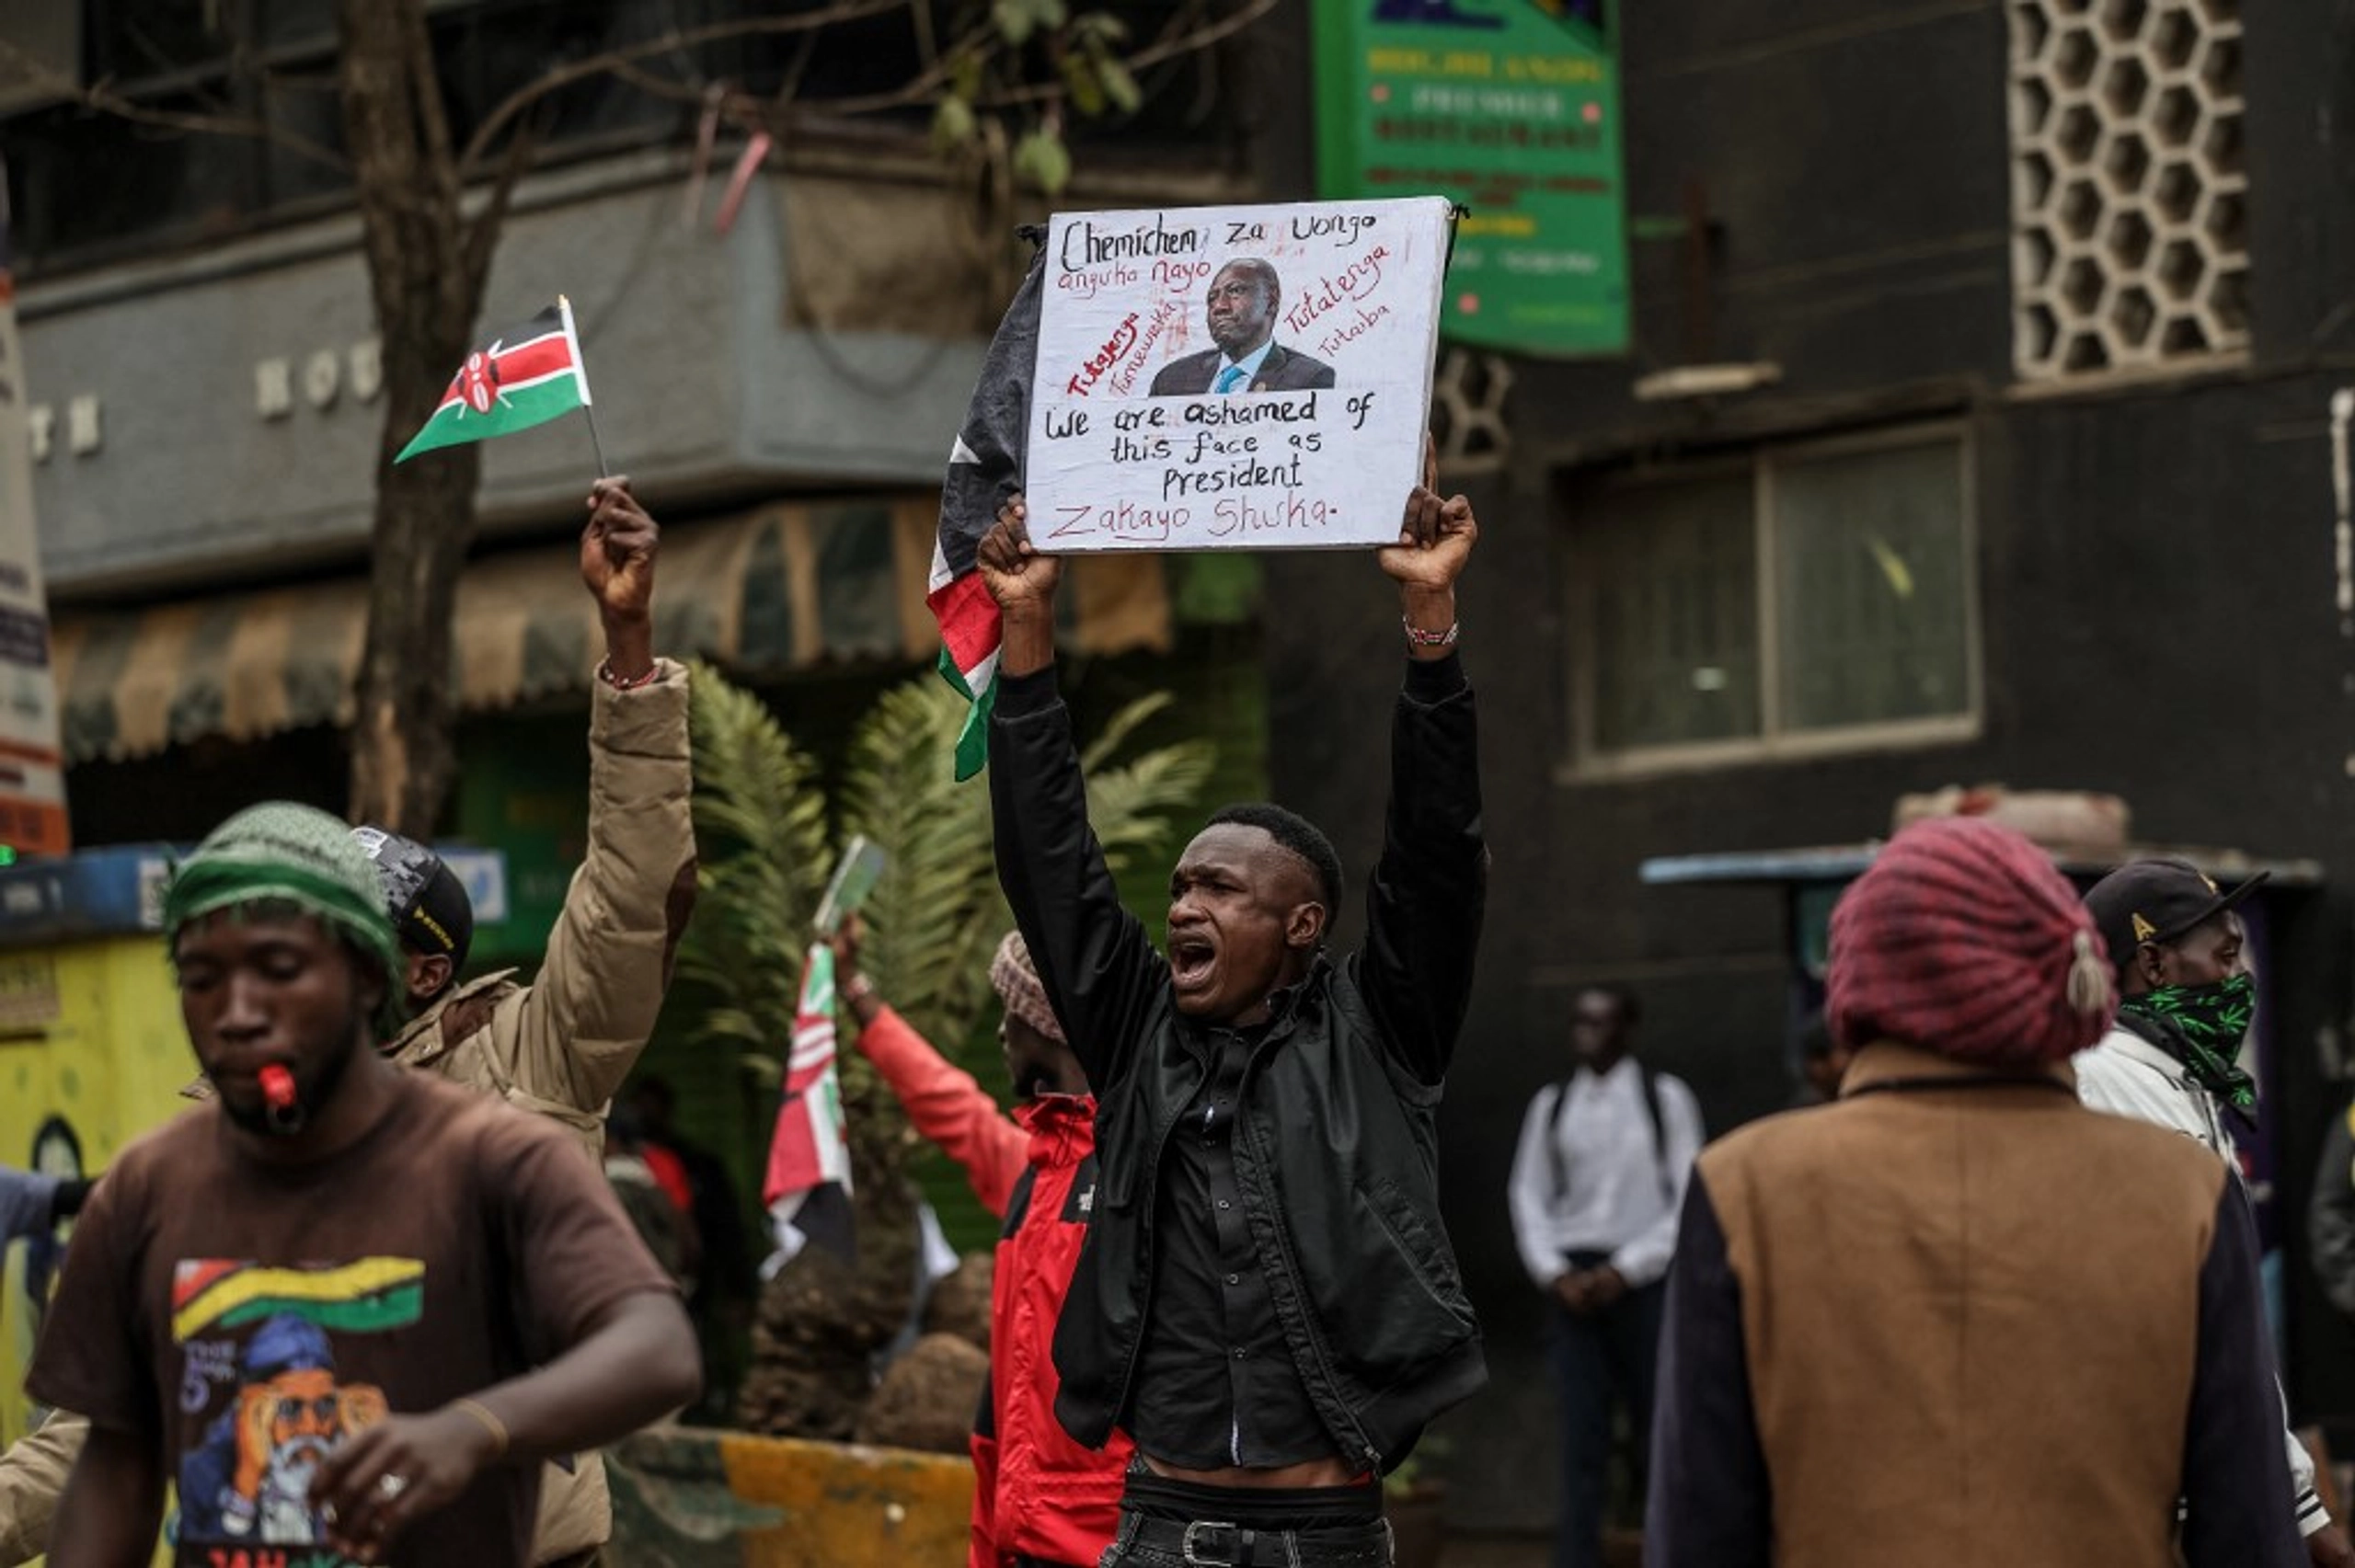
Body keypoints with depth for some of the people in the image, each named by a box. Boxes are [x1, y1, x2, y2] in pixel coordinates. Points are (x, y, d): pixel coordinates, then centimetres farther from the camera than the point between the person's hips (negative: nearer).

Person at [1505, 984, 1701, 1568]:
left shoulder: (1666, 1099, -1)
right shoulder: (1551, 1104, 8)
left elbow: (1688, 1200, -3)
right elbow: (1528, 1195, 10)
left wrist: (1623, 1270, -10)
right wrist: (1554, 1272, -4)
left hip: (1643, 1279, -2)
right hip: (1573, 1284, 2)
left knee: (1655, 1429, 3)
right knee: (1581, 1434, -4)